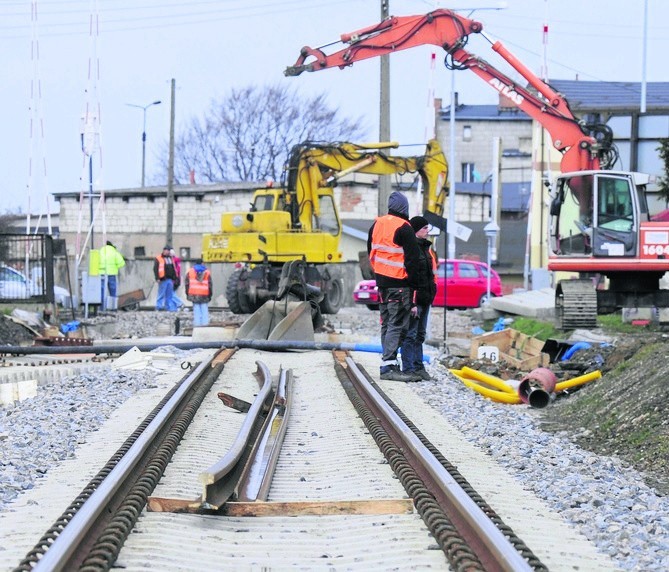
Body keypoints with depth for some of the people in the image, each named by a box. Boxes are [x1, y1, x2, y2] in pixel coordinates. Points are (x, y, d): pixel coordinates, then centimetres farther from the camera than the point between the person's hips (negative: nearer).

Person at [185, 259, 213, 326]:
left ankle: (197, 323, -3)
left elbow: (187, 284, 7)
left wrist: (187, 294, 12)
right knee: (204, 310, 3)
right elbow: (209, 285, 8)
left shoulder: (190, 272, 7)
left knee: (196, 309, 1)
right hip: (204, 295, 0)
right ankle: (205, 323, -1)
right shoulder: (207, 272, 7)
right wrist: (210, 295, 13)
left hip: (194, 295, 0)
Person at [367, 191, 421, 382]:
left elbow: (371, 252, 20)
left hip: (382, 281, 8)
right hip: (399, 284, -8)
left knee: (387, 323, 14)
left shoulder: (377, 224, 10)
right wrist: (410, 279, -2)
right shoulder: (403, 228, -14)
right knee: (397, 325, -8)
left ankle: (387, 363, 17)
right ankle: (389, 365, -14)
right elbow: (412, 257, -13)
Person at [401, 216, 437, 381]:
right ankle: (408, 369, -2)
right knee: (410, 335, -5)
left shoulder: (426, 247, 16)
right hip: (414, 300, -9)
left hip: (425, 298, 9)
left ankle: (418, 366, 21)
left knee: (420, 335, 14)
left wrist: (430, 295, 21)